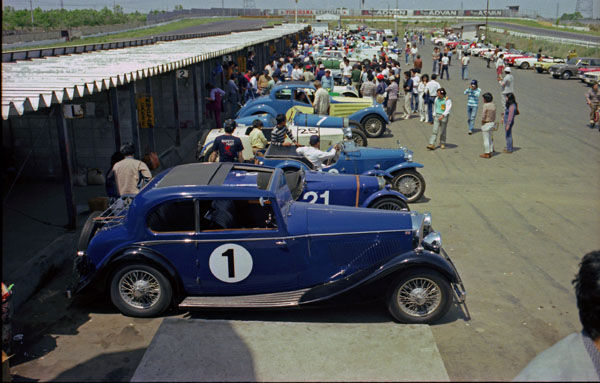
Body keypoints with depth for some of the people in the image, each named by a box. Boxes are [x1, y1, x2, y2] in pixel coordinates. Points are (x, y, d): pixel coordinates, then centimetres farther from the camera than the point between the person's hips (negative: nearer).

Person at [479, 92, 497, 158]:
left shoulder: (485, 105, -19)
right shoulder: (493, 105, 5)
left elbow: (483, 116, -20)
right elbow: (494, 116, 10)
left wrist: (482, 124, -6)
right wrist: (493, 123, 16)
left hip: (486, 124, -8)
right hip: (492, 123, 8)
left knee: (486, 139, 0)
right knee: (490, 139, 16)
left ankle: (486, 154, 6)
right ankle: (490, 153, 22)